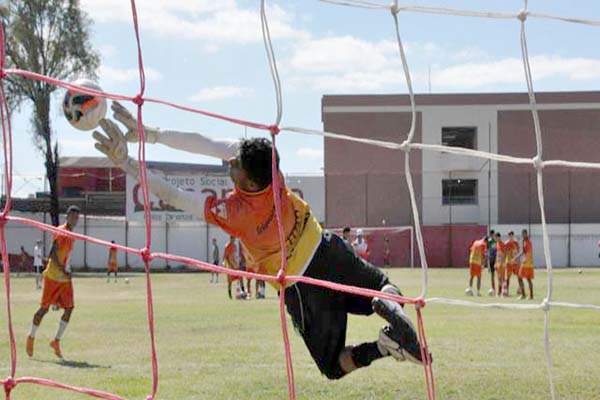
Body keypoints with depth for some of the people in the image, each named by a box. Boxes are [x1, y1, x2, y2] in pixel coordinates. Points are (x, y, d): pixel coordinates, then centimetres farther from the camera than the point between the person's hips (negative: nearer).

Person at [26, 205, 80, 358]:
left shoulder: (71, 235, 14)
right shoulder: (60, 232, -13)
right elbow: (53, 253, -22)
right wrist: (62, 270, -29)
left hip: (65, 278, 7)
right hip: (53, 276, -7)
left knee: (69, 308, -5)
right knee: (44, 308, 0)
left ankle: (57, 341, 2)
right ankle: (31, 337, 17)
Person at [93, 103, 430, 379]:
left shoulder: (231, 212, -30)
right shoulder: (269, 168, -18)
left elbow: (171, 195, -24)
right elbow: (208, 145, -16)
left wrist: (125, 162, -24)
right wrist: (152, 133, -17)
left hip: (301, 288, -4)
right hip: (329, 252, 4)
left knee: (335, 367, 15)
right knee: (382, 288, 28)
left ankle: (384, 346, -17)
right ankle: (390, 306, -12)